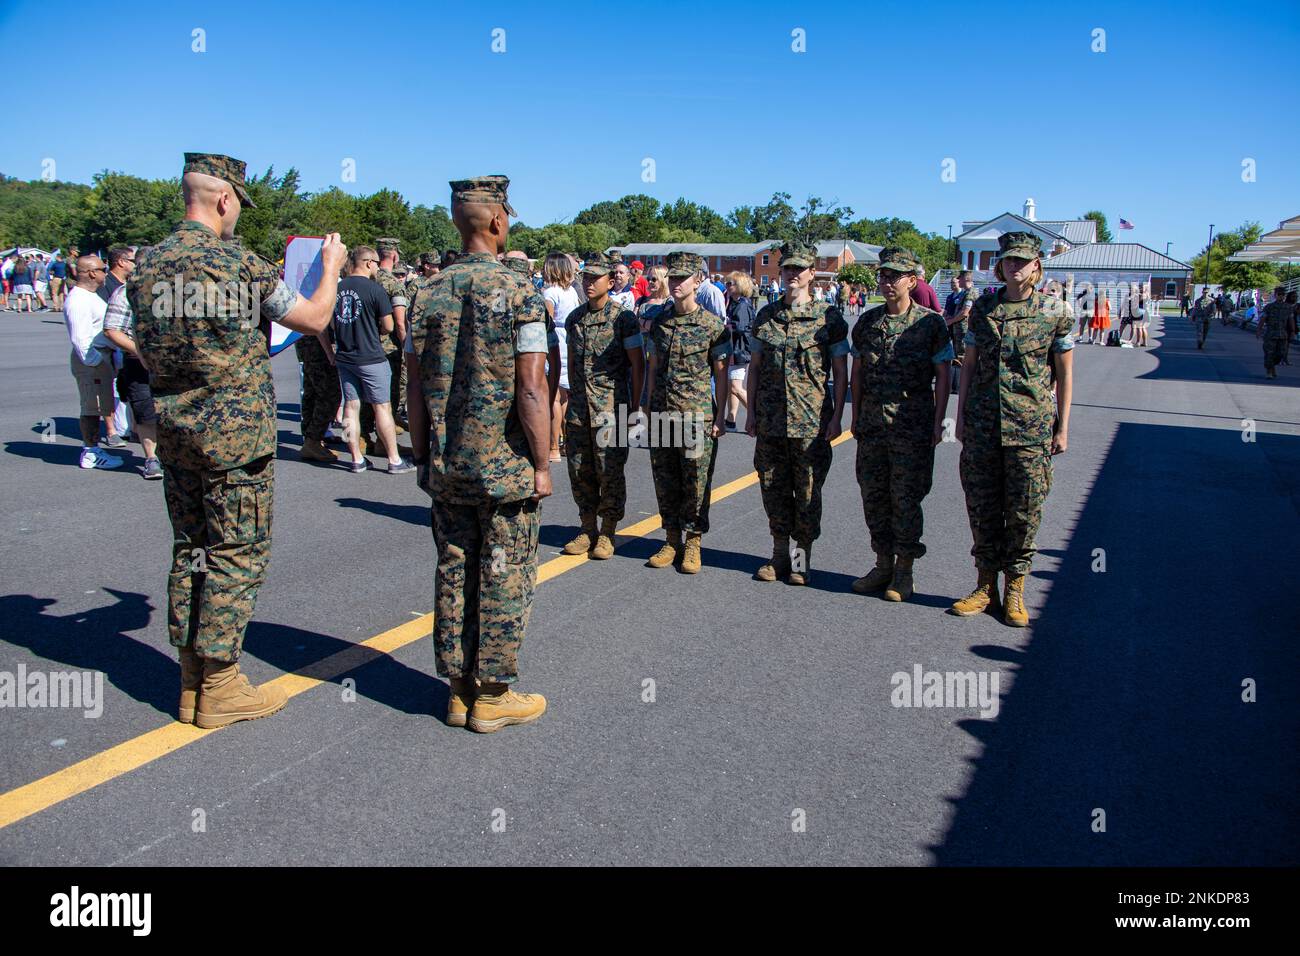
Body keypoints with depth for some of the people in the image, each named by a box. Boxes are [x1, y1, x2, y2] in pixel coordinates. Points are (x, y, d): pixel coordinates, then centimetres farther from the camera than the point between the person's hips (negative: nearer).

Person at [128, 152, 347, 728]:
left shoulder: (146, 267, 6)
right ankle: (220, 688, 9)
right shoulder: (239, 265, -15)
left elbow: (147, 354, 17)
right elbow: (314, 319, -5)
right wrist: (331, 266, 12)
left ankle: (191, 681, 22)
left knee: (190, 550, 14)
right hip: (235, 434, -7)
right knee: (236, 555, 2)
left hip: (175, 433, 7)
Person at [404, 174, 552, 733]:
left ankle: (458, 691, 21)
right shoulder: (520, 294, -10)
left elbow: (416, 387, 6)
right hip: (506, 467, -5)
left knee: (454, 575, 11)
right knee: (505, 580, 5)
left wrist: (422, 456, 14)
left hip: (446, 467, 5)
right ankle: (492, 697, 13)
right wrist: (542, 464, -8)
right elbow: (531, 389, -15)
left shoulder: (429, 293, 5)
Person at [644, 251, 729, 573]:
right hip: (662, 414, 4)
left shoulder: (713, 324, -4)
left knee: (696, 482, 1)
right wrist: (649, 408, 11)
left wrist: (720, 416, -6)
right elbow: (653, 368, 14)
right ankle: (672, 540, 21)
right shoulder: (659, 321, 9)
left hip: (697, 414, -4)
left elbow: (721, 374, -2)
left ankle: (693, 543, 13)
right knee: (665, 480, 9)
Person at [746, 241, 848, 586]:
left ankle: (802, 558, 17)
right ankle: (779, 554, 23)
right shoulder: (766, 315, 8)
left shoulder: (829, 317, -1)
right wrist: (750, 411, 7)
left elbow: (840, 372, 0)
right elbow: (755, 367, 12)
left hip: (812, 422, -3)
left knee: (807, 492, 4)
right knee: (774, 490, 9)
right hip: (770, 421, 3)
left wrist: (837, 417, -6)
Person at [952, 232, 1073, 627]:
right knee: (981, 506, 6)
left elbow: (1065, 372, 4)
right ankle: (986, 584, 19)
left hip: (1030, 426, -2)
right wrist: (961, 416, 8)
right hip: (982, 424, 2)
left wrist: (1062, 426, 0)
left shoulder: (1053, 312, 0)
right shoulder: (982, 308, 7)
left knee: (1024, 510, 2)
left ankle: (1015, 589, 16)